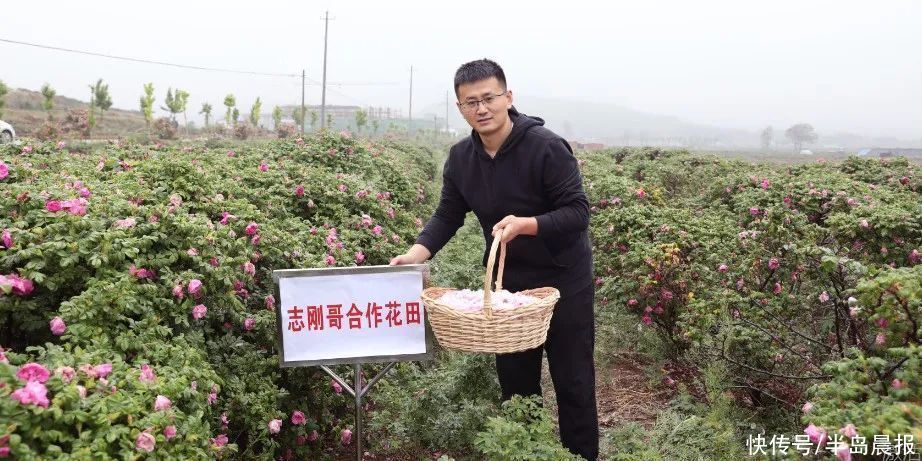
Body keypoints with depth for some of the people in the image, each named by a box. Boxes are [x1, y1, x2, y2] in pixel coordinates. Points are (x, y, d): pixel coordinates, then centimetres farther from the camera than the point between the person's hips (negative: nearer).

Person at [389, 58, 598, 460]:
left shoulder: (546, 147, -20)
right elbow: (447, 216, 3)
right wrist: (416, 253, -14)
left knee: (573, 382, 6)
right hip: (508, 282, 5)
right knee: (514, 381, 14)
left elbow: (578, 212, -20)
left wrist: (525, 224, -35)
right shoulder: (460, 158, -2)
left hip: (563, 281, -5)